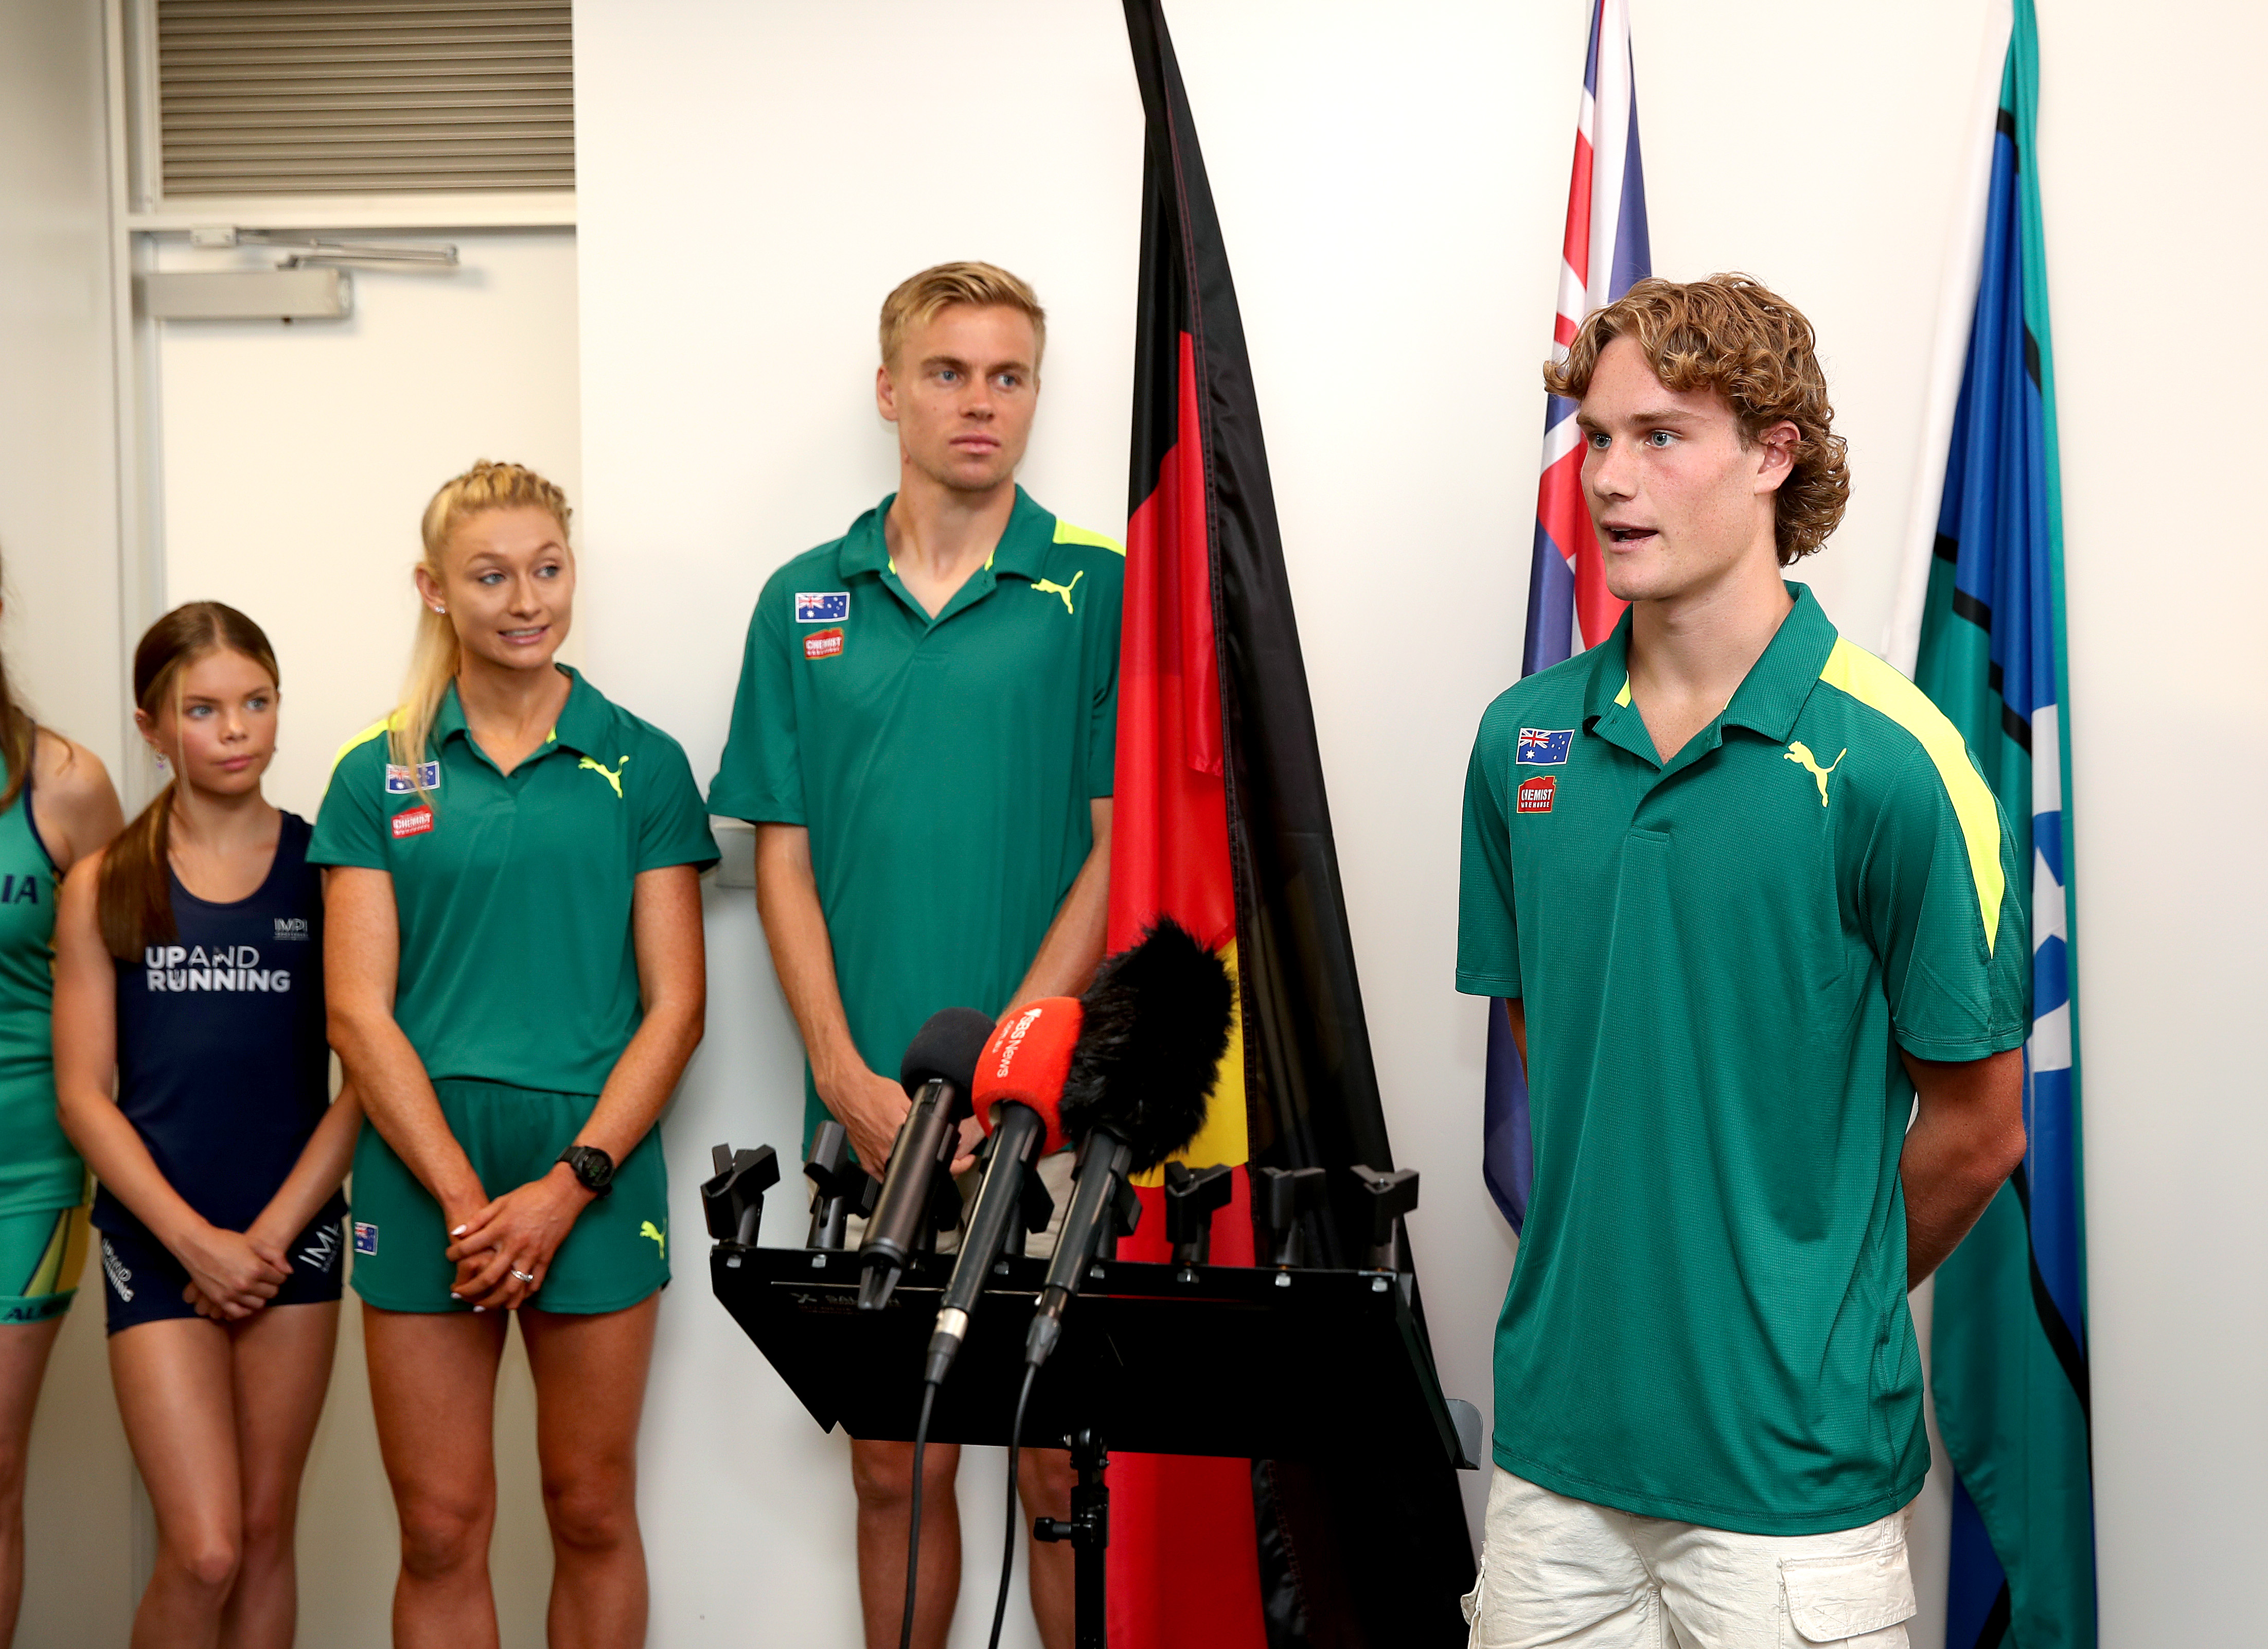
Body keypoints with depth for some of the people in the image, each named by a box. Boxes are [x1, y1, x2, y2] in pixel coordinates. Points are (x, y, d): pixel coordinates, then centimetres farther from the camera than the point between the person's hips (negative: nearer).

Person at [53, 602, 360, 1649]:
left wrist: (271, 1233, -8)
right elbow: (83, 1095, -1)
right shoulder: (104, 888, 1)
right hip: (157, 1240, -1)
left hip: (293, 1233, 1)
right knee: (203, 1553, -7)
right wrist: (197, 1241, -9)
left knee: (266, 1535, 9)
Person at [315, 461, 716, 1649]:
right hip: (422, 1176, 1)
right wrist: (465, 1199, -11)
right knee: (439, 1532, 5)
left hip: (596, 1170, 0)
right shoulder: (378, 775, 5)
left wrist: (568, 1185, -10)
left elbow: (674, 1005, 0)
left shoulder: (640, 765, 4)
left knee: (592, 1514, 8)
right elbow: (360, 1012, -1)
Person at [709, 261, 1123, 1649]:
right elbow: (785, 859, 7)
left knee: (1064, 1468, 2)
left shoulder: (1101, 590, 0)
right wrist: (851, 1078, -5)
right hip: (865, 1111, 3)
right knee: (894, 1467, 11)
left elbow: (1122, 852, -4)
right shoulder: (807, 602, 9)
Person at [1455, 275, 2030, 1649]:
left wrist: (1808, 1315, 7)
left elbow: (1977, 1131, -5)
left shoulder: (1891, 760, -13)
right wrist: (1627, 1280, 10)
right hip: (1557, 1434, 5)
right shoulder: (1526, 740, 2)